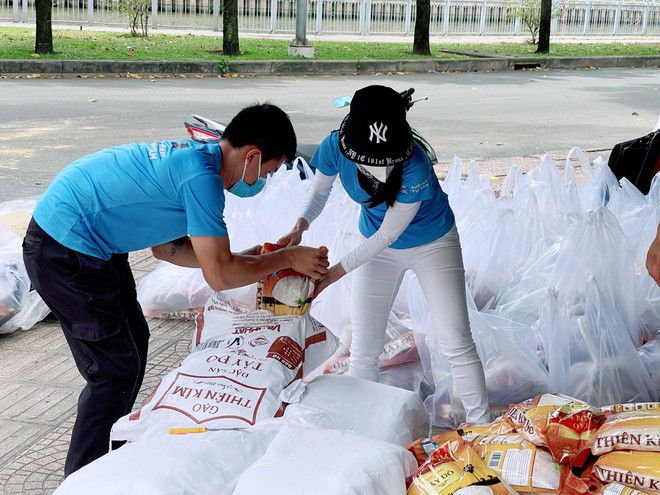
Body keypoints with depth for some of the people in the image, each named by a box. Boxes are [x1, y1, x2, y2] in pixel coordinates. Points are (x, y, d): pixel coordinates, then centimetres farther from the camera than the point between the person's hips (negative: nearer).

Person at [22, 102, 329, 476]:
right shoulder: (201, 175, -23)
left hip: (90, 244, 10)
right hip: (63, 253, -10)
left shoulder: (194, 155, 7)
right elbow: (219, 276, -22)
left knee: (134, 339, 20)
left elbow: (165, 247, 14)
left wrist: (243, 259, 10)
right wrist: (287, 258, -9)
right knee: (117, 369, -2)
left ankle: (112, 452, 36)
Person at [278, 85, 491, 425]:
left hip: (433, 244, -3)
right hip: (378, 245, 3)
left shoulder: (414, 167, -38)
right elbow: (320, 190, -6)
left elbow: (387, 234, -27)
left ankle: (481, 425, 12)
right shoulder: (335, 147, -27)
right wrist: (300, 226, -26)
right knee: (363, 351, 4)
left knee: (456, 343, -3)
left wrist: (335, 273, -30)